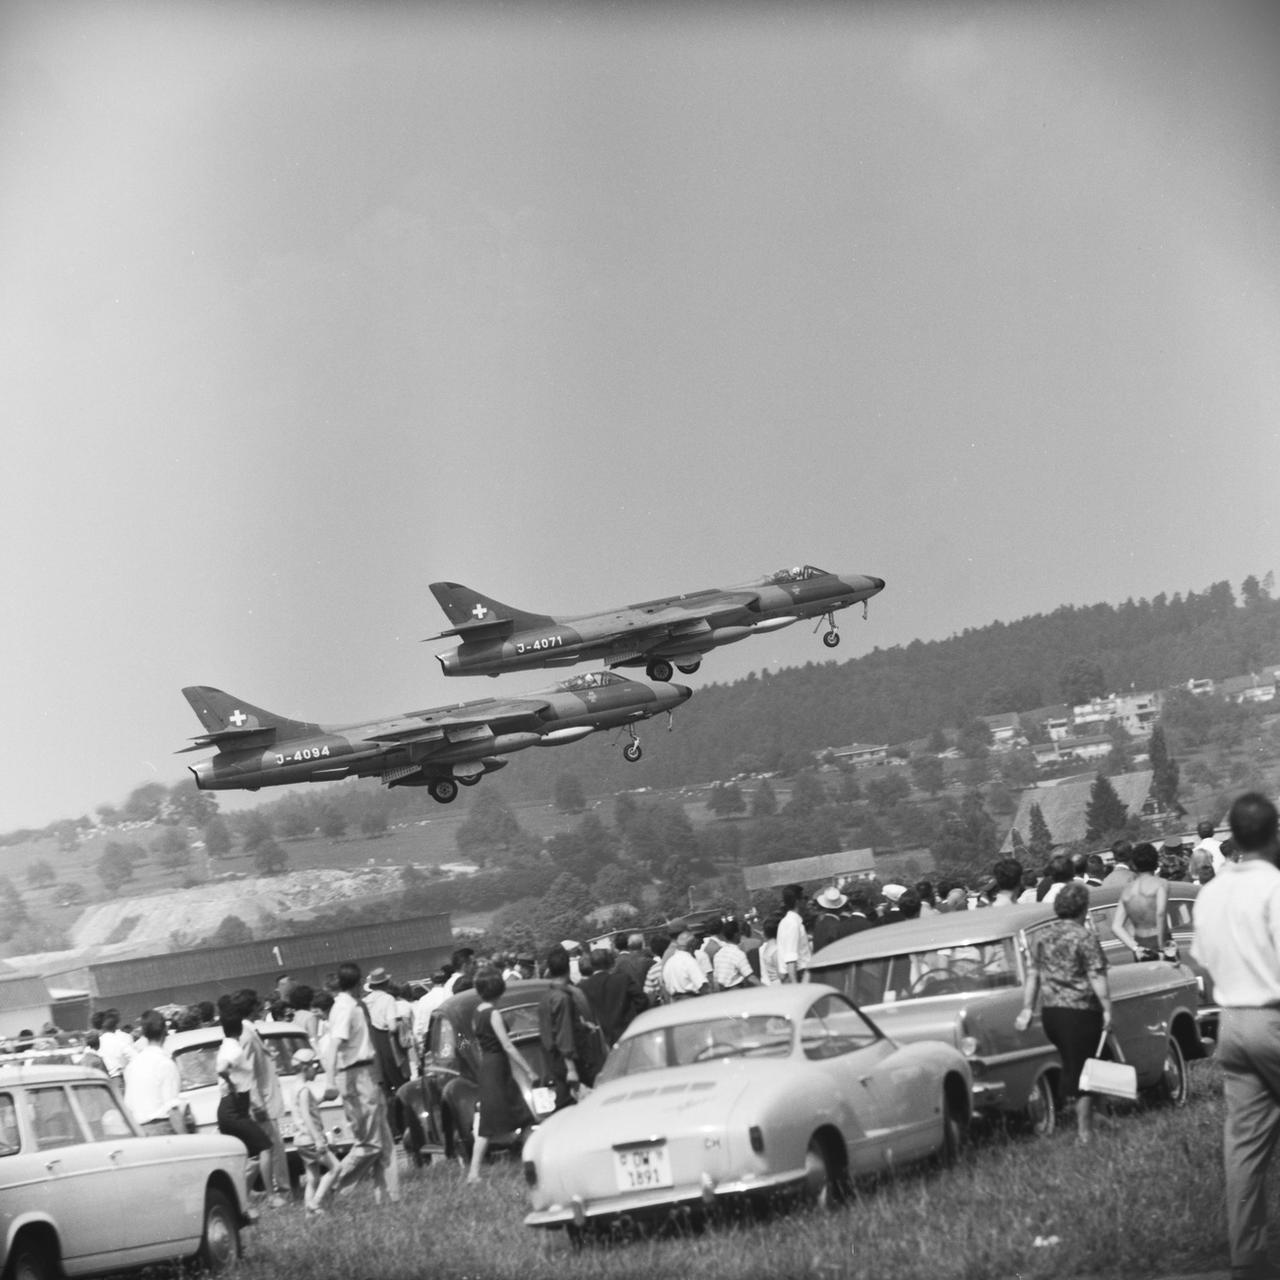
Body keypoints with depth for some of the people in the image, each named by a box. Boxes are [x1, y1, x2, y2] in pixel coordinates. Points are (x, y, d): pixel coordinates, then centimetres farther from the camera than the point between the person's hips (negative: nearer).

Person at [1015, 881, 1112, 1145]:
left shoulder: (1045, 937, 8)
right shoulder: (1085, 937, -12)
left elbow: (1033, 974, 10)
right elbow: (1097, 977, -16)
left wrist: (1027, 1009, 13)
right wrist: (1107, 1008, -12)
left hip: (1049, 1011, 6)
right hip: (1080, 1011, -6)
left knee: (1069, 1065, 21)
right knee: (1082, 1071, 1)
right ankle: (1084, 1130, 6)